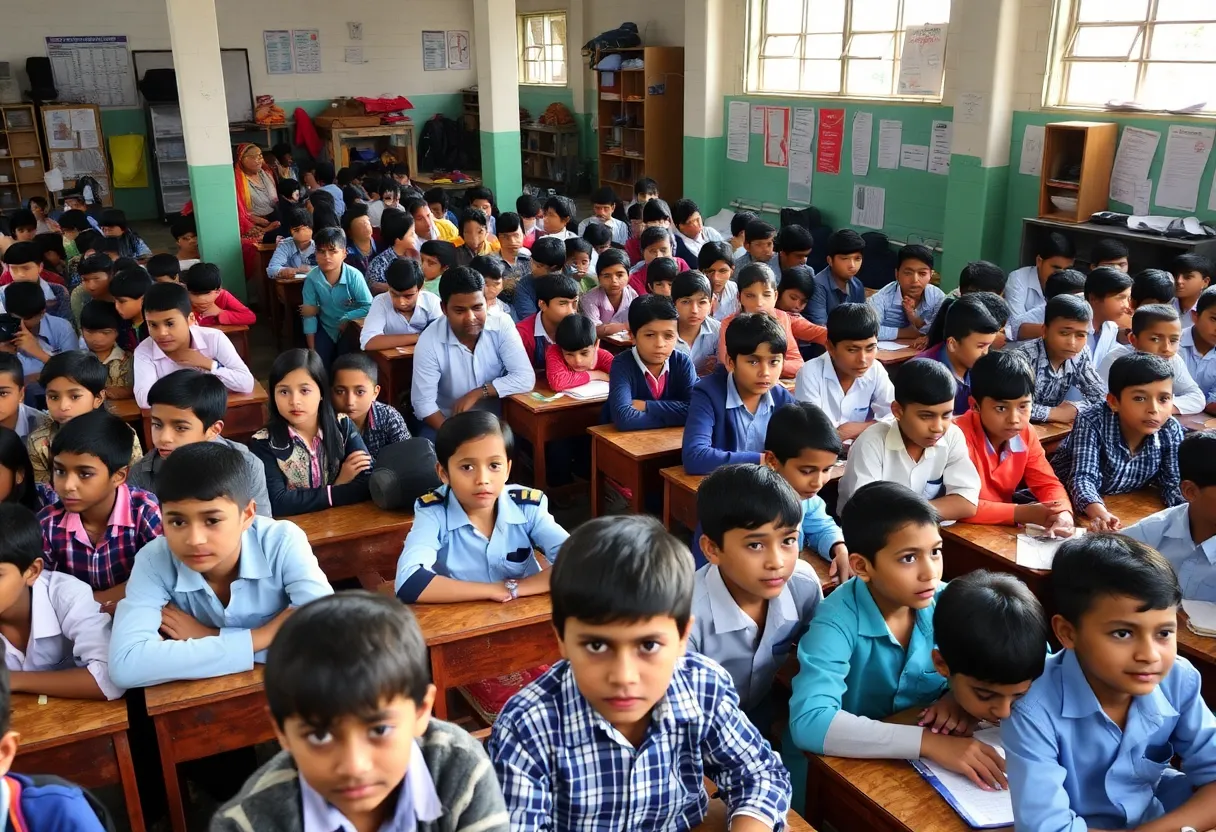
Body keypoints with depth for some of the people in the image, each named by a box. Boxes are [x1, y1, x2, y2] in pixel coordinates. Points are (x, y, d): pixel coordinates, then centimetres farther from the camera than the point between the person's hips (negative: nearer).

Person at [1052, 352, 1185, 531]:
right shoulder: (1092, 423, -27)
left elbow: (1172, 483, -5)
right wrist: (1098, 512, -56)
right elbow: (1083, 477, -35)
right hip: (1073, 503, -4)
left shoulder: (1171, 432, -13)